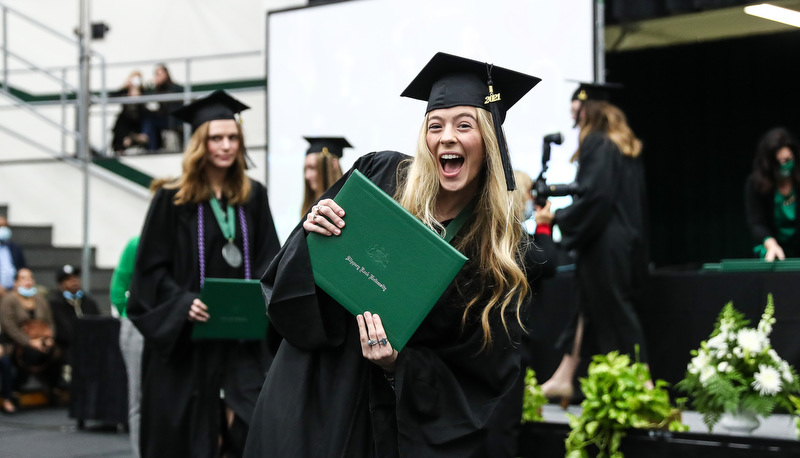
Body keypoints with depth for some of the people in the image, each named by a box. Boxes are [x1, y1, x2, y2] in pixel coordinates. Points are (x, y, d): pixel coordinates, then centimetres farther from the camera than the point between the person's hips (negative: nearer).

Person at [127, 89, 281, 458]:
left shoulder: (253, 196, 9)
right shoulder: (172, 200, -2)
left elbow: (269, 261, 11)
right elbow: (151, 268, -4)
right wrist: (182, 304, -19)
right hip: (184, 339, -2)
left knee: (247, 424, -10)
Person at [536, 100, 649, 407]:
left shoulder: (595, 144, -10)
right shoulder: (628, 149, 16)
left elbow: (594, 197, -20)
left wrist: (558, 217, -12)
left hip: (603, 244, -9)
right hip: (628, 241, 9)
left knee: (612, 311, -5)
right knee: (589, 309, 12)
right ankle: (563, 379, 17)